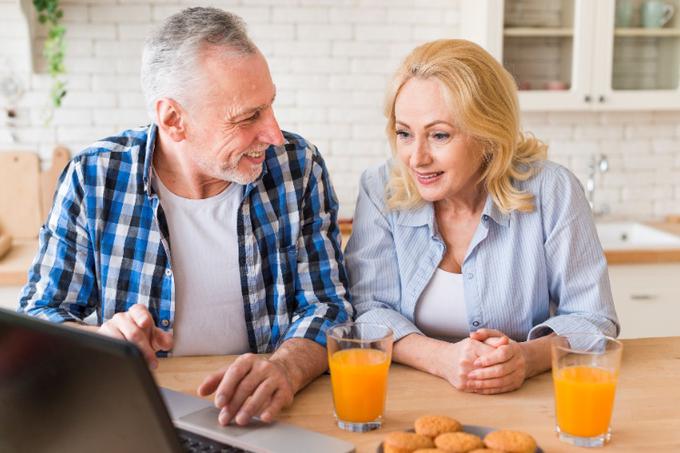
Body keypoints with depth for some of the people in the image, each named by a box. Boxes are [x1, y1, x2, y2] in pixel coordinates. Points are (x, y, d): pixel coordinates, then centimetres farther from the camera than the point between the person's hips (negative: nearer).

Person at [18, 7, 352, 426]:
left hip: (260, 415, 0)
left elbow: (328, 305, -4)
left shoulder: (299, 166, -5)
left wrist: (286, 368, -26)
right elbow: (41, 311, 3)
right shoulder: (93, 179, -6)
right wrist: (96, 342, -20)